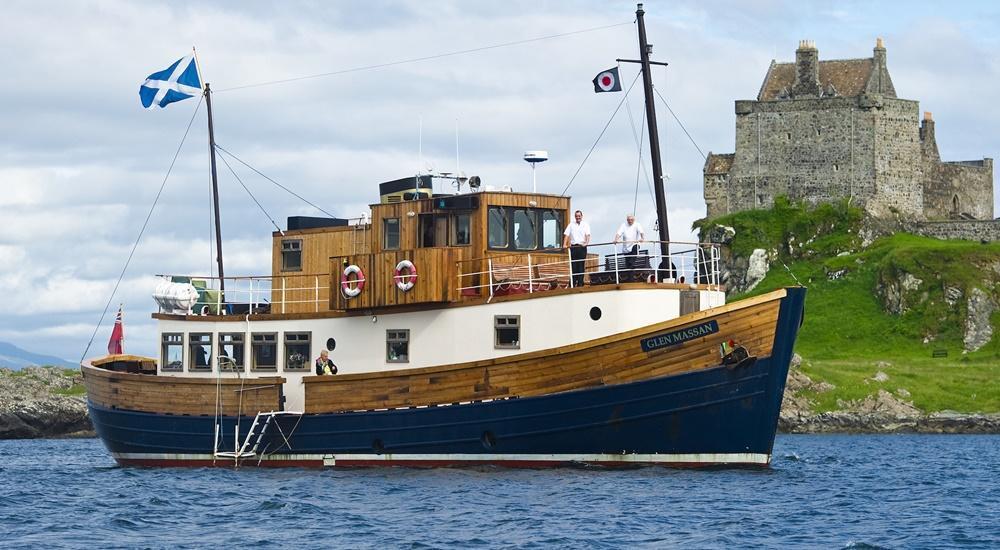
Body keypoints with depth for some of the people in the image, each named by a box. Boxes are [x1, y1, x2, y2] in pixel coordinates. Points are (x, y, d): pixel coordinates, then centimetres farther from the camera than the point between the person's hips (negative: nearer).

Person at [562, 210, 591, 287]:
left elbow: (588, 235, -4)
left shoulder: (585, 225, 8)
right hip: (573, 247, 1)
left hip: (582, 247, -1)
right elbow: (566, 235, 6)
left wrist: (586, 242, -23)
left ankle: (580, 283, 1)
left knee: (581, 265, -2)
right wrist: (565, 244, -8)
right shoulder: (571, 225, 12)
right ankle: (573, 283, 3)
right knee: (573, 266, 0)